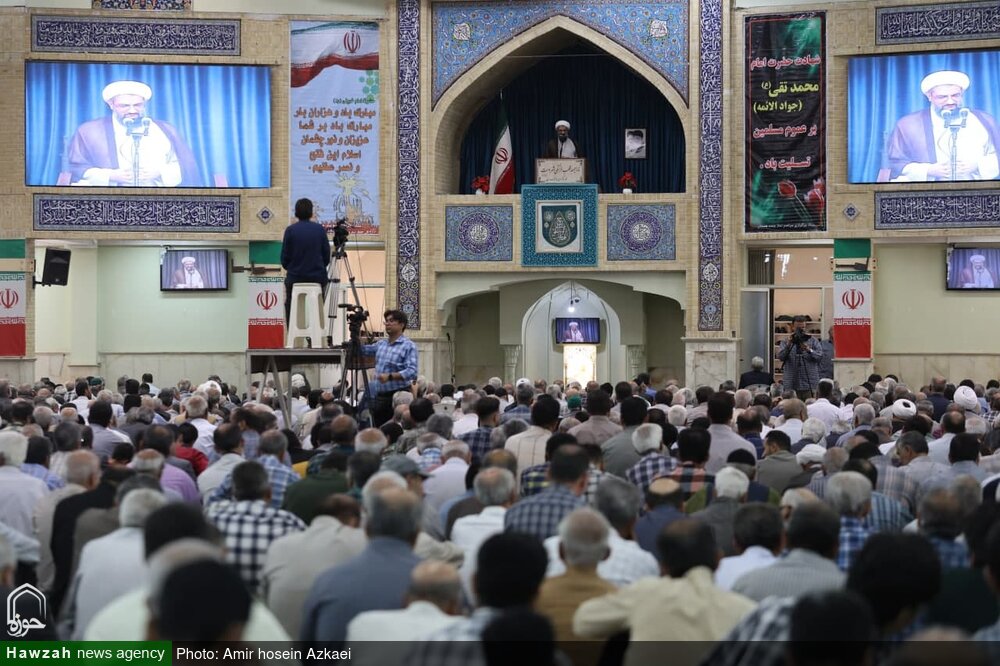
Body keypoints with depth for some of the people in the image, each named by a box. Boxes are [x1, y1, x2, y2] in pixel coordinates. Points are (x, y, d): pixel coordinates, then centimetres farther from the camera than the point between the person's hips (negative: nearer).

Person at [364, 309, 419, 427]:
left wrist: (390, 376, -29)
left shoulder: (408, 346, -8)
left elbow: (411, 371, -18)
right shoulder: (381, 343, 14)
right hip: (380, 396, 7)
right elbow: (364, 349, 28)